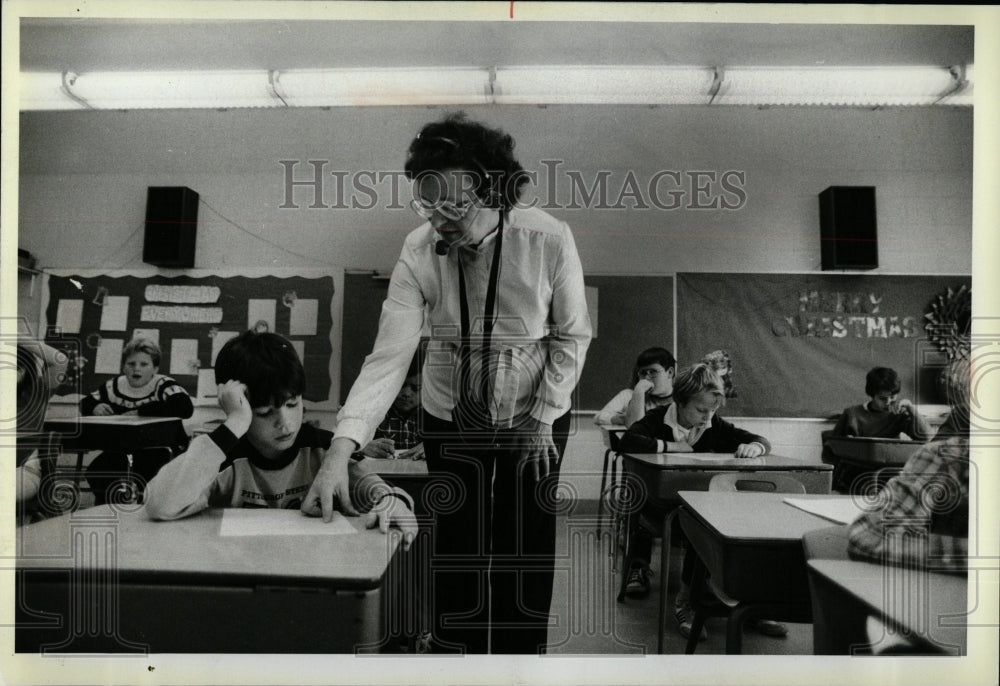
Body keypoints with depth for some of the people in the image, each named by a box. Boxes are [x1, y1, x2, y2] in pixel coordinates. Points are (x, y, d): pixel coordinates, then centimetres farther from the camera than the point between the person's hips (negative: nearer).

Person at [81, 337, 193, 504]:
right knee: (96, 471, -15)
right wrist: (95, 408, -6)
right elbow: (85, 404, 22)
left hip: (160, 450, -6)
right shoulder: (114, 386, 10)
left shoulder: (164, 386, -9)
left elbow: (185, 408, -28)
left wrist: (139, 412, -25)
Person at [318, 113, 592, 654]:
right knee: (457, 549, 7)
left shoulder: (548, 239, -21)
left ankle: (526, 650, 34)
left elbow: (572, 336, -8)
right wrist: (341, 451, -31)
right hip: (450, 419, 1)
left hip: (537, 417, 0)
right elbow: (389, 356, -23)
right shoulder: (419, 251, -18)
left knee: (528, 548, 10)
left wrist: (543, 418, -9)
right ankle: (454, 650, 31)